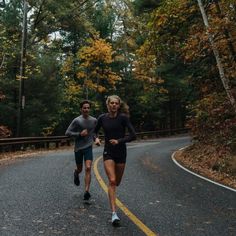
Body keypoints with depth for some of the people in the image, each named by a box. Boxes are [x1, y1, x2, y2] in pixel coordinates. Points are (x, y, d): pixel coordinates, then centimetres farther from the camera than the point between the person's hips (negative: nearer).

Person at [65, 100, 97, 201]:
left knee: (88, 168, -15)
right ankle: (76, 174, 53)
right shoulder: (77, 120, -9)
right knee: (79, 169, 15)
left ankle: (87, 191, -14)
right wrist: (80, 134, -19)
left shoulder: (94, 120, 3)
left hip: (88, 147, 1)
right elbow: (67, 132, -9)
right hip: (78, 148, -1)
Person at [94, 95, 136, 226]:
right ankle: (114, 213, -15)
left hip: (121, 153, 0)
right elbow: (95, 131, 14)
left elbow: (133, 135, -13)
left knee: (117, 182, 15)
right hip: (108, 152, 0)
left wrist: (119, 141, -22)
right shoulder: (102, 118, -2)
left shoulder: (123, 117, -9)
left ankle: (112, 194, 53)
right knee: (112, 181, -17)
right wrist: (96, 138, -7)